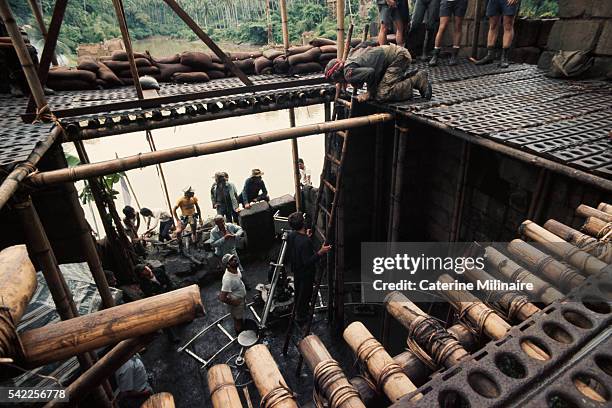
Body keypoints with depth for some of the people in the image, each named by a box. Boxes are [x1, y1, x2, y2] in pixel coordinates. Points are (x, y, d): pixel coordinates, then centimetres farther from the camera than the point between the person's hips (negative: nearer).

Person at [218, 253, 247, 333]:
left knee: (241, 318, 32)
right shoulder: (228, 279, -40)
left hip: (242, 299, 7)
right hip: (236, 304, -7)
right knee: (238, 321, 19)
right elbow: (222, 298, -37)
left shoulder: (235, 269, -14)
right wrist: (232, 302, -21)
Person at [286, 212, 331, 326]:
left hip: (296, 270, 8)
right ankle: (301, 318, 31)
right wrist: (320, 252, -34)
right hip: (306, 273, -8)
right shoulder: (305, 242, -34)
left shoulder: (291, 236, -9)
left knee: (298, 292, 26)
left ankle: (298, 313, 47)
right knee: (305, 295, 13)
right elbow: (308, 262, -32)